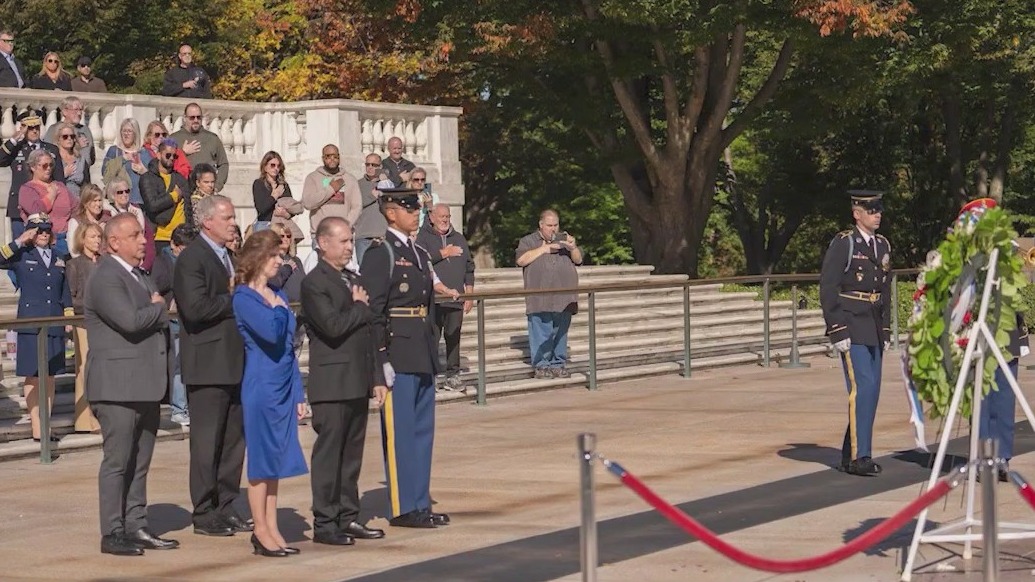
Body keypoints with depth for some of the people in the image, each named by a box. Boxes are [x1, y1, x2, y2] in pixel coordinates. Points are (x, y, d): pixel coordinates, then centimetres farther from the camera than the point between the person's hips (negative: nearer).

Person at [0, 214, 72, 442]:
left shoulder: (58, 260, 15)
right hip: (31, 324, -5)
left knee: (50, 376, 7)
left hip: (54, 326, 5)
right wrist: (20, 242, -14)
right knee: (33, 376, -3)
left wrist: (69, 316, 11)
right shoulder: (22, 256, 2)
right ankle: (36, 428, -2)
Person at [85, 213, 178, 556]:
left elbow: (156, 322, 21)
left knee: (140, 462, 11)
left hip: (146, 384, 9)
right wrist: (159, 308, -7)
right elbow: (130, 320, -24)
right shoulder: (106, 278, -12)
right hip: (118, 385, -9)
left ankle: (136, 527, 16)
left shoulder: (139, 275, 19)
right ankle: (112, 534, -1)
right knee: (117, 461, -5)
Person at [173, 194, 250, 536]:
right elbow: (196, 307, -22)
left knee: (234, 440, 10)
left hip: (235, 363, 9)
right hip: (207, 364, -9)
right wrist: (235, 300, -14)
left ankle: (225, 508, 17)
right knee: (207, 442, -3)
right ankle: (205, 515, 3)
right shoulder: (191, 259, -11)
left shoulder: (227, 257, 18)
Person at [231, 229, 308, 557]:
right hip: (260, 386, -7)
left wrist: (298, 393, 12)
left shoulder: (278, 296, 12)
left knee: (277, 458, 9)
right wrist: (278, 308, -6)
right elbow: (271, 333, -26)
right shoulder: (243, 297, -9)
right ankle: (261, 531, 5)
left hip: (284, 387, 7)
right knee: (262, 459, -1)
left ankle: (271, 529, 15)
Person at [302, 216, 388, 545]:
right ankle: (324, 523, 0)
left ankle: (348, 518, 18)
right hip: (332, 384, -8)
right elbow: (333, 326, -23)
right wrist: (361, 307, -6)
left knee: (352, 454, 11)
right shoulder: (314, 283, -9)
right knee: (328, 453, -4)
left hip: (358, 383, 8)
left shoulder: (354, 281, 17)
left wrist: (377, 378, 15)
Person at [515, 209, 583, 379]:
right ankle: (541, 365, -4)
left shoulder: (565, 239, 20)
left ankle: (559, 364, 6)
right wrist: (543, 249, -9)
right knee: (541, 332, -7)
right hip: (539, 300, -3)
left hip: (563, 299, 3)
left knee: (561, 332, 2)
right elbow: (521, 260, -6)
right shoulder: (528, 241, 10)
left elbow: (578, 260, 11)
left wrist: (573, 248, -10)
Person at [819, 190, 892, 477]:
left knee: (871, 391, 6)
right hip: (851, 327, -7)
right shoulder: (842, 244, -7)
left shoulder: (883, 246, 15)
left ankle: (849, 456, 13)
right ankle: (859, 456, -12)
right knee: (863, 387, -14)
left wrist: (886, 332, 15)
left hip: (874, 328, 7)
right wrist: (838, 332, -16)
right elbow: (828, 290, -11)